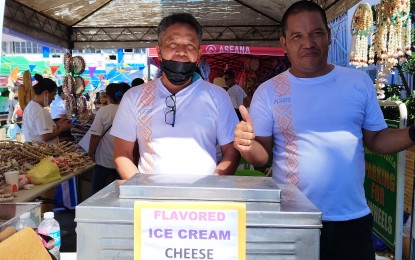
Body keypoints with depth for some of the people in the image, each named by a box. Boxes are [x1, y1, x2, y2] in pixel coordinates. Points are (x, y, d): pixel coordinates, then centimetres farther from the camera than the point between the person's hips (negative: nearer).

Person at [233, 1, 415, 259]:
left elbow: (376, 139, 8)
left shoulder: (359, 82, 2)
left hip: (352, 218, 2)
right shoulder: (268, 92, -3)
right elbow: (261, 156, -2)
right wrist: (247, 146, -23)